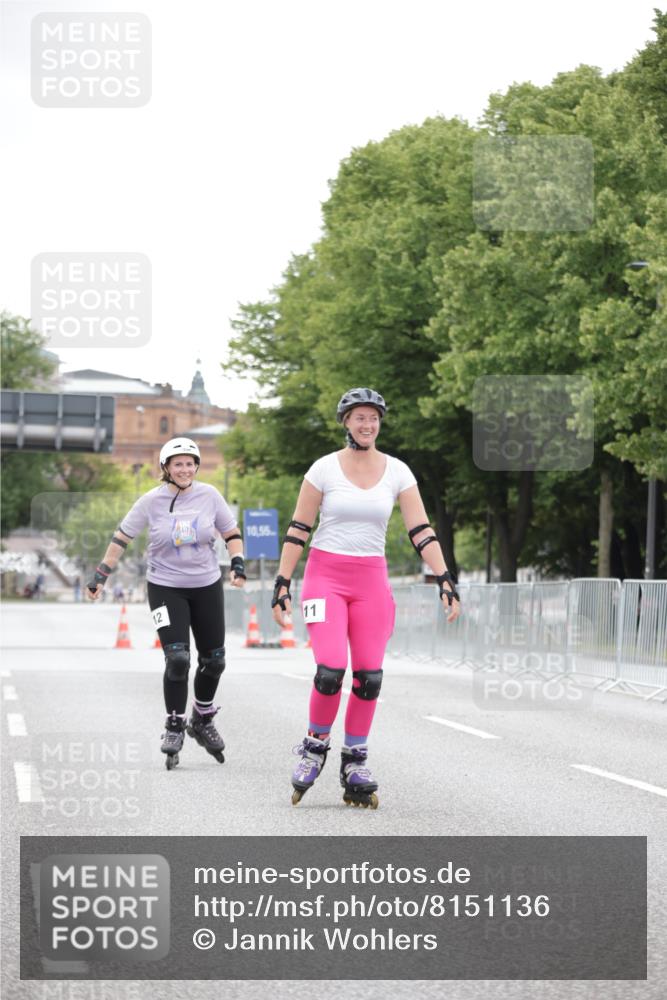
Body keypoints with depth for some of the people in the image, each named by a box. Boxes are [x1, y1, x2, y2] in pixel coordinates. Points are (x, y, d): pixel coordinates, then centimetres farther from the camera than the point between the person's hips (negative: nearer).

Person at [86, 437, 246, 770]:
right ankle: (174, 727, 1)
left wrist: (238, 563, -9)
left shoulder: (209, 495, -4)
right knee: (177, 659, -16)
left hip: (207, 586, 3)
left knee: (214, 660, 6)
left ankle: (202, 719, 31)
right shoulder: (152, 501, -7)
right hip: (165, 588, -3)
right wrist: (101, 575, -2)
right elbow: (121, 537, 1)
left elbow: (231, 533, 7)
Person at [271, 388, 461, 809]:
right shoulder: (325, 469, -3)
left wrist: (446, 580, -9)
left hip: (371, 580, 3)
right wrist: (283, 584, -4)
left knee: (369, 676, -3)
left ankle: (355, 764, 10)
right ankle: (316, 746, 5)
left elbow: (422, 531, 0)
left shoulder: (397, 471, 3)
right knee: (331, 668, -19)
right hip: (325, 576, -3)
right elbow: (298, 529, 0)